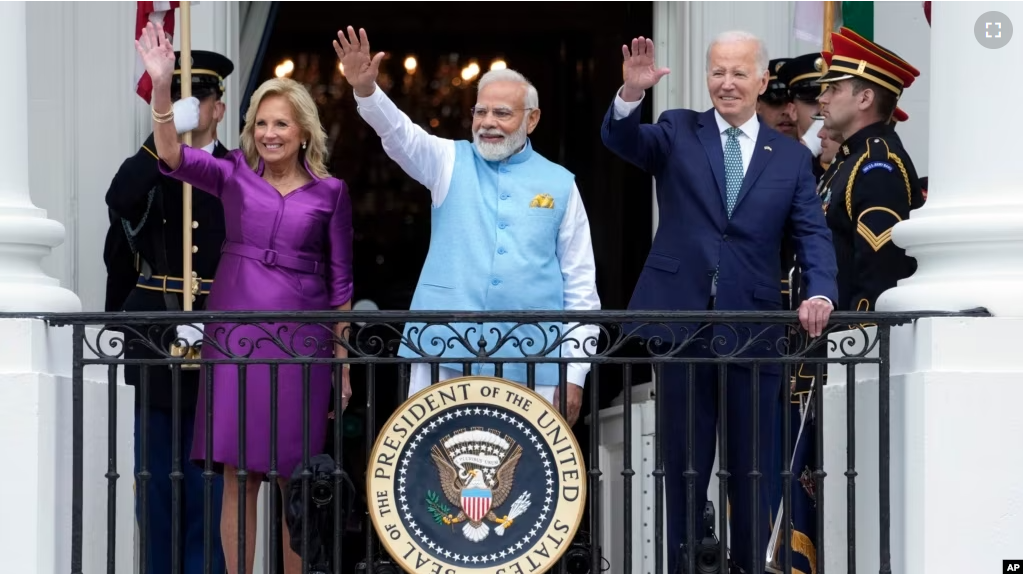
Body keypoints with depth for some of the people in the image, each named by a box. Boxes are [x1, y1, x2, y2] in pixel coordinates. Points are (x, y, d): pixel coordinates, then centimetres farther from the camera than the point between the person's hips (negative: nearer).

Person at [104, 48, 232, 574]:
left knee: (209, 479, -1)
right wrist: (168, 132, -15)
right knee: (155, 473, 7)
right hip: (155, 335, 2)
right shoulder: (147, 169, 8)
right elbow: (120, 200, -14)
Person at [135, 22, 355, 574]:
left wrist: (342, 358, 7)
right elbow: (173, 154, -12)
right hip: (235, 335, 0)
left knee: (294, 481, 4)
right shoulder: (234, 174, 6)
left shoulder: (330, 192, 6)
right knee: (238, 476, 1)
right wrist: (161, 84, -26)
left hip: (302, 341, 0)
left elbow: (340, 280, 9)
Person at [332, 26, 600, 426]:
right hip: (447, 351, 0)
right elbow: (398, 133, -10)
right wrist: (366, 89, -31)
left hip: (530, 364, 0)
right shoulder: (450, 162, 9)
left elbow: (580, 284, 8)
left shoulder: (559, 184, 9)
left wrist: (574, 373, 2)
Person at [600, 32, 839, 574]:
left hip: (753, 330, 1)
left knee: (753, 468, 7)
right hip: (682, 323, -1)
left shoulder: (791, 156, 8)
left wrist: (821, 292, -18)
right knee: (682, 463, 8)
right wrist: (631, 93, -32)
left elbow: (813, 235, 1)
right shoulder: (678, 132, 7)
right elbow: (620, 139, -11)